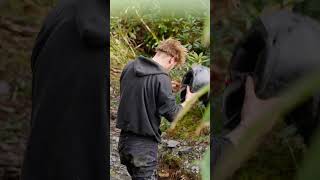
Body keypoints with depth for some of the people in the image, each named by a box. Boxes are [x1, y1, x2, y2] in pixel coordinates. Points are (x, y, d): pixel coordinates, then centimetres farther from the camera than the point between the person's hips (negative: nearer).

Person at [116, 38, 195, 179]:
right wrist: (187, 102, 5)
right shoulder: (161, 78, -18)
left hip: (124, 140, 7)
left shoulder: (129, 67, 2)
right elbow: (172, 114, -14)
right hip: (144, 145, -7)